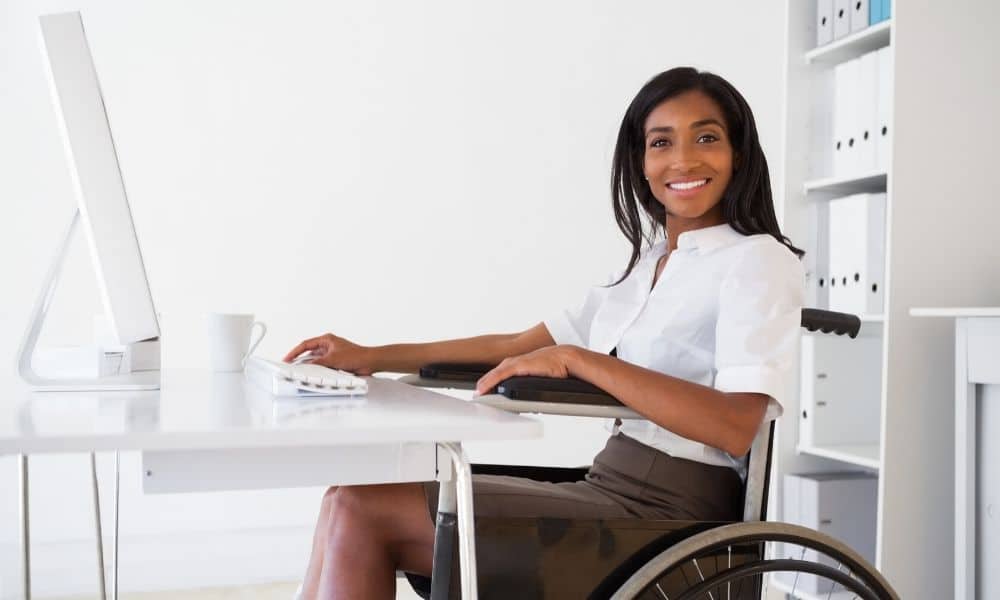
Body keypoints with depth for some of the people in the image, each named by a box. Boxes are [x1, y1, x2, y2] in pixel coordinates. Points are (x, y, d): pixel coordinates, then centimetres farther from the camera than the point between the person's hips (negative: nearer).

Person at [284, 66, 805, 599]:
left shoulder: (759, 260, -6)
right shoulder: (645, 265, 18)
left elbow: (734, 427, -22)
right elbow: (522, 346, 16)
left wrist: (574, 358, -21)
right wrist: (374, 358, 8)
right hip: (612, 489, 8)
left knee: (360, 510, -12)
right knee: (349, 502, -4)